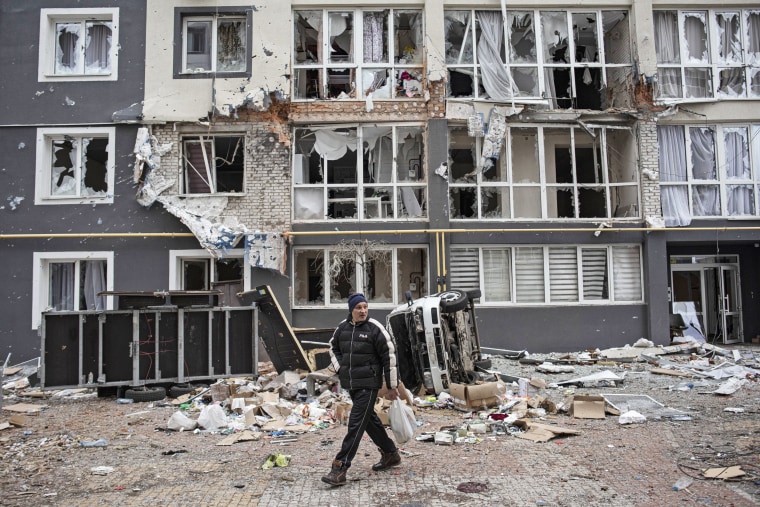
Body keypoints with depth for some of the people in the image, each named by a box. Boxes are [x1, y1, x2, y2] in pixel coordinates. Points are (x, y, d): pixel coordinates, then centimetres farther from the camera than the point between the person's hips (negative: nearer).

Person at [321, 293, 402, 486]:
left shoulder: (375, 329, -12)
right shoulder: (342, 327, 4)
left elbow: (389, 357, -9)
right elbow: (333, 347, 22)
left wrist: (392, 386, -7)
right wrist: (340, 368, 6)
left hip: (368, 384, -7)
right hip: (350, 383, 7)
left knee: (356, 423, -8)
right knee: (370, 419, 19)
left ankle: (340, 468, -5)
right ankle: (390, 453, 38)